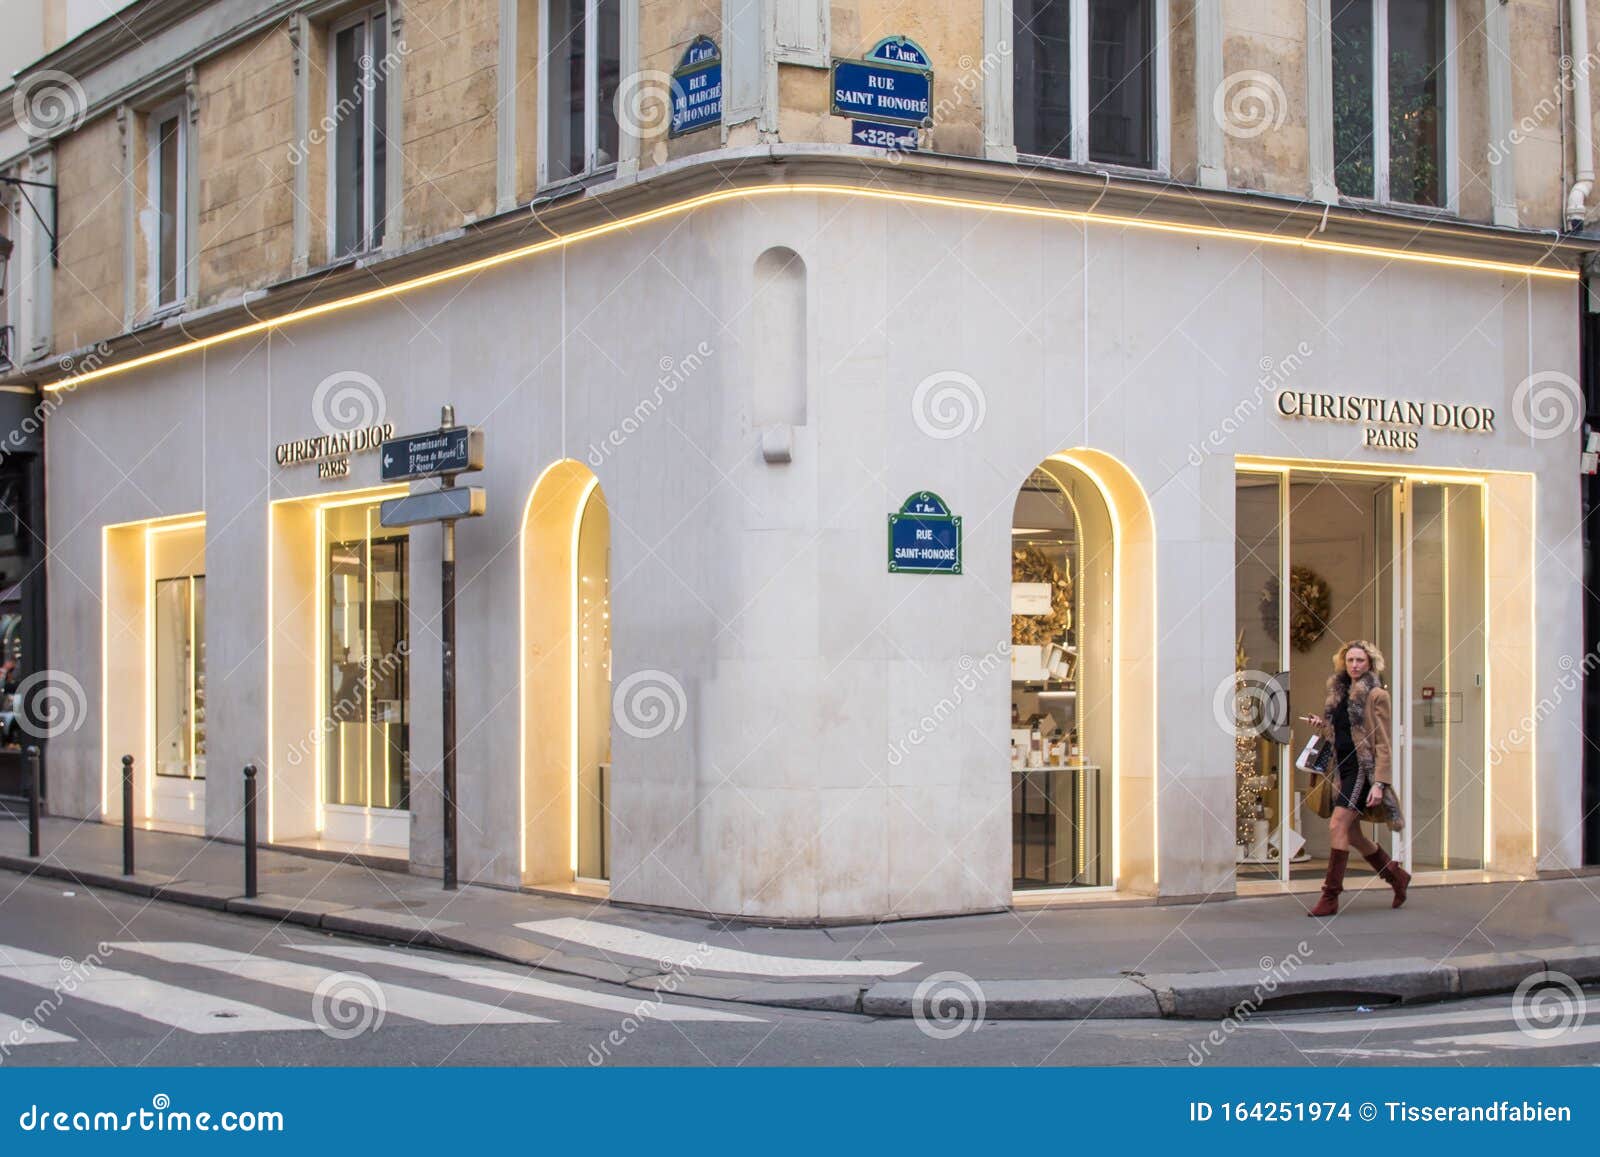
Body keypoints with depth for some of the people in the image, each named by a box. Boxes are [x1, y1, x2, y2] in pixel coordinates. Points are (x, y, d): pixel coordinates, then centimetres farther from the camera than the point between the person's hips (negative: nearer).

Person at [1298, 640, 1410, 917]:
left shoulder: (1376, 695, -7)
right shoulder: (1340, 692, 14)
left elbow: (1382, 743, -11)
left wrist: (1379, 783, -18)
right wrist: (1322, 726, 3)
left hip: (1363, 768, -8)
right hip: (1344, 768, 8)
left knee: (1337, 825, -16)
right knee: (1351, 833, 11)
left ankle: (1330, 897, -14)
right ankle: (1396, 875, 31)